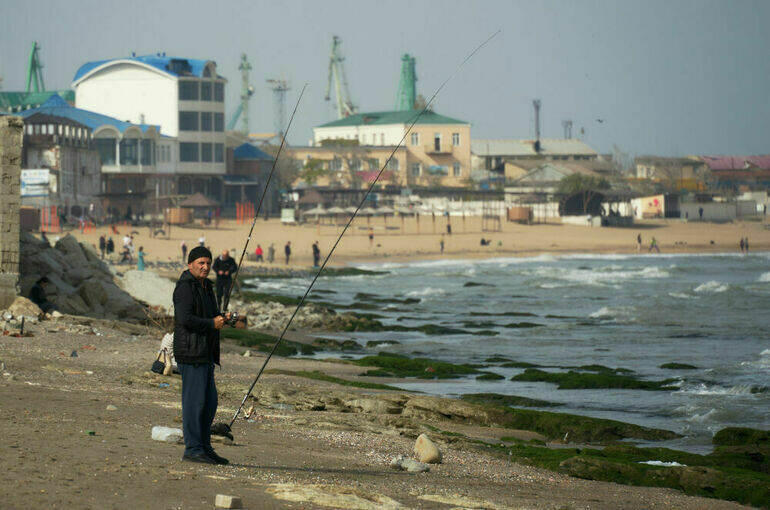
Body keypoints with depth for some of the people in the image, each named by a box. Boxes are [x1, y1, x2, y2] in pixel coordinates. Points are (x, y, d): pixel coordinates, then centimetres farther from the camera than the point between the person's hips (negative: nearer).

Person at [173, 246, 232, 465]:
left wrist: (222, 317, 7)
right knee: (194, 401, -9)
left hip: (205, 354, 10)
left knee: (209, 402, 12)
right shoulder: (185, 287, -12)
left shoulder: (205, 286, 19)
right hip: (191, 353, -10)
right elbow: (185, 319, -21)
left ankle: (205, 448, 20)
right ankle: (192, 450, -7)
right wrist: (213, 324, -13)